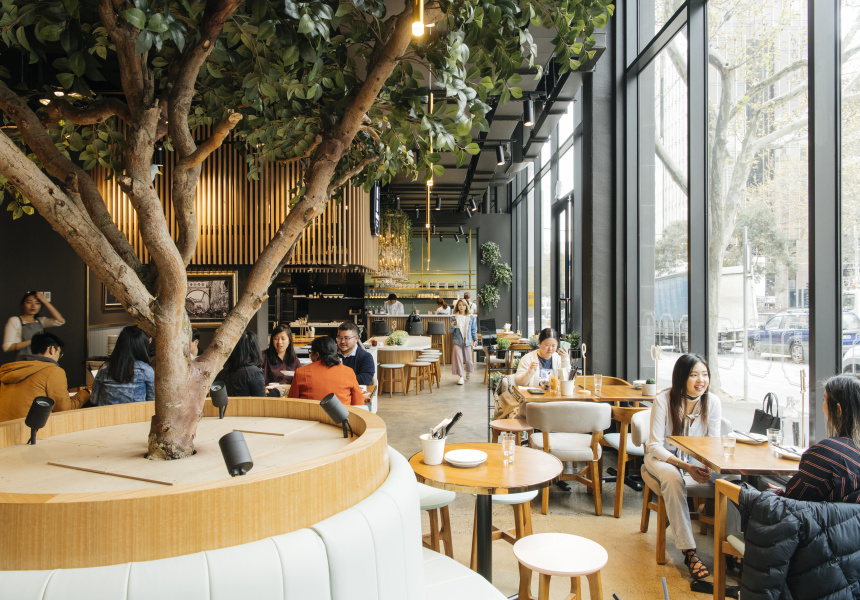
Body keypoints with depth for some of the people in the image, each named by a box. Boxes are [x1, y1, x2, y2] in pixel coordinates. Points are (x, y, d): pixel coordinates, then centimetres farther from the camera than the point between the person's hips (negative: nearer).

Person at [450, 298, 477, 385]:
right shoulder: (454, 317, 0)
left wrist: (475, 339, 6)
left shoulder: (471, 317, 3)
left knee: (468, 359, 7)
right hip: (457, 341, -1)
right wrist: (452, 326, -18)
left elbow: (474, 329, 9)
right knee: (458, 358, -4)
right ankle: (461, 377, 4)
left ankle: (468, 373, 34)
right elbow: (451, 331, 3)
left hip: (467, 341, 1)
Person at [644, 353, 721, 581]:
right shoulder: (663, 400, -18)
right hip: (662, 456, -3)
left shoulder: (712, 402, -8)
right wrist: (685, 466, -29)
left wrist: (708, 466, -25)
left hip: (696, 457, 3)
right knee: (673, 477, -35)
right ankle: (689, 552, -32)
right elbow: (654, 445, -16)